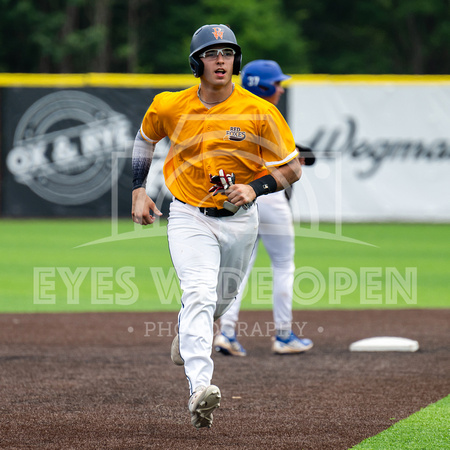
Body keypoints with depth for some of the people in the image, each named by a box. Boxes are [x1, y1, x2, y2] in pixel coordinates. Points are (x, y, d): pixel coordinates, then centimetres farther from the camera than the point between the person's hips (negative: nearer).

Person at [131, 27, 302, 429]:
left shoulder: (260, 113, -13)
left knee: (223, 297, 20)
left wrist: (253, 189, -25)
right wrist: (138, 191, 10)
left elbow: (292, 169, -8)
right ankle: (200, 389, -35)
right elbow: (145, 138, 15)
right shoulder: (169, 107, -8)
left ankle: (188, 332, 57)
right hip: (188, 218, -2)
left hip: (240, 221, 2)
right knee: (199, 293, -23)